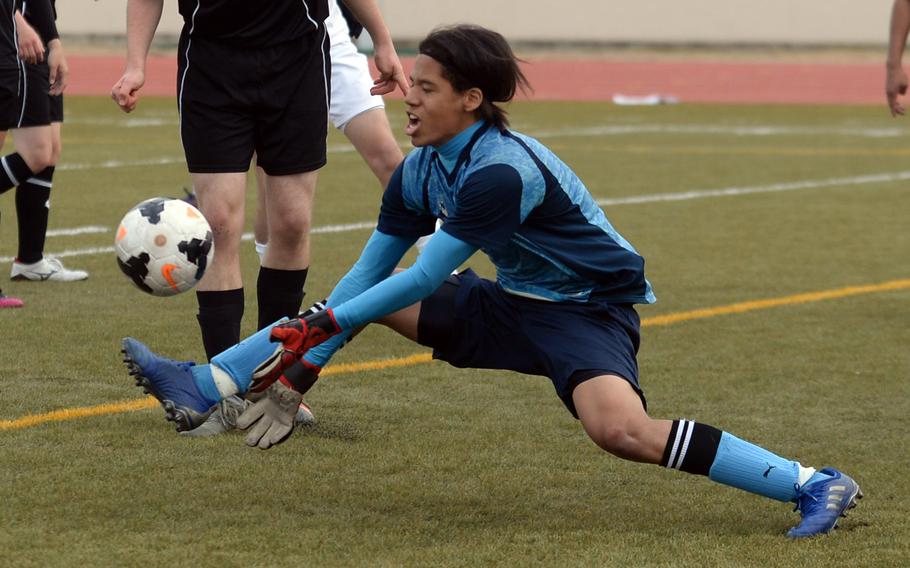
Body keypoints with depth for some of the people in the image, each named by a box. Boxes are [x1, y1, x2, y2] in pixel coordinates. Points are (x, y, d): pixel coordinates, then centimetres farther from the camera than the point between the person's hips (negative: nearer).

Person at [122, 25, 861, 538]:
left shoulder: (502, 171, -28)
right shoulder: (422, 171, -3)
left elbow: (425, 279, -26)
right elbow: (371, 272, 2)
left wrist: (320, 328, -21)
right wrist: (301, 371, -5)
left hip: (590, 308, -9)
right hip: (511, 305, 9)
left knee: (620, 429, -36)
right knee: (361, 293, 5)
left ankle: (813, 485, -28)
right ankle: (201, 389, 10)